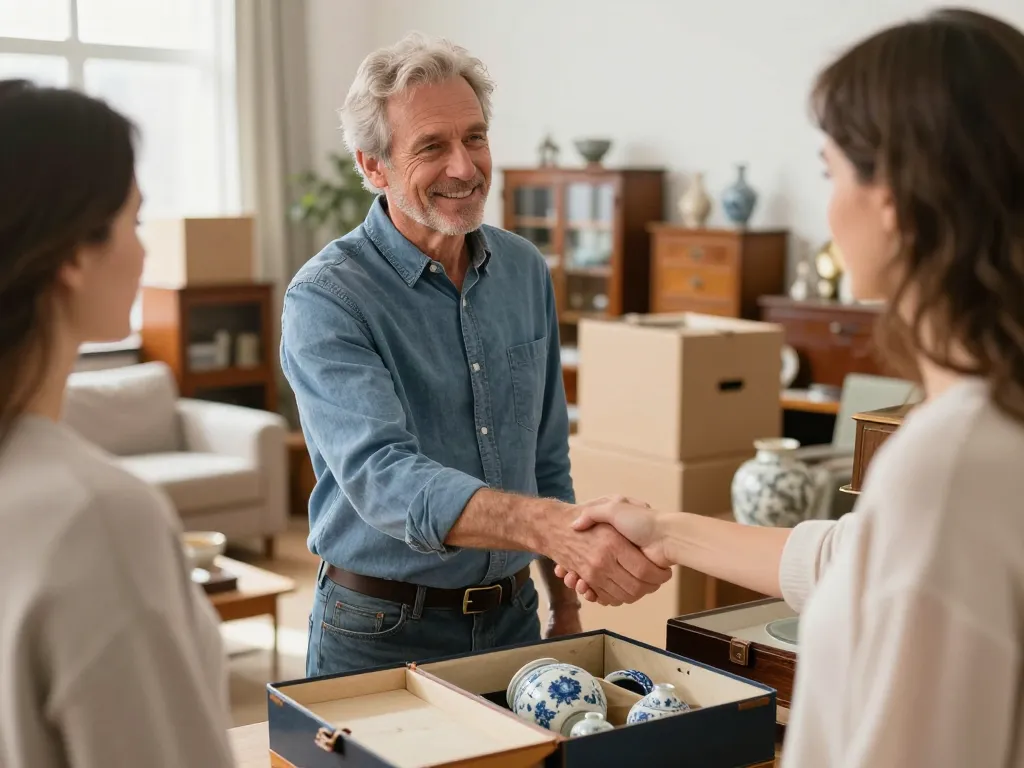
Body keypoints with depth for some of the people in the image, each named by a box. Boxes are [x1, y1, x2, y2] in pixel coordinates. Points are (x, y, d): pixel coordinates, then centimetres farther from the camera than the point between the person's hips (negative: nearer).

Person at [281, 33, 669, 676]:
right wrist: (555, 527, -45)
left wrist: (568, 609, 11)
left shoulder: (526, 272, 2)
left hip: (512, 617, 5)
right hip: (382, 633, -5)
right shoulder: (327, 300, -18)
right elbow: (383, 477, -32)